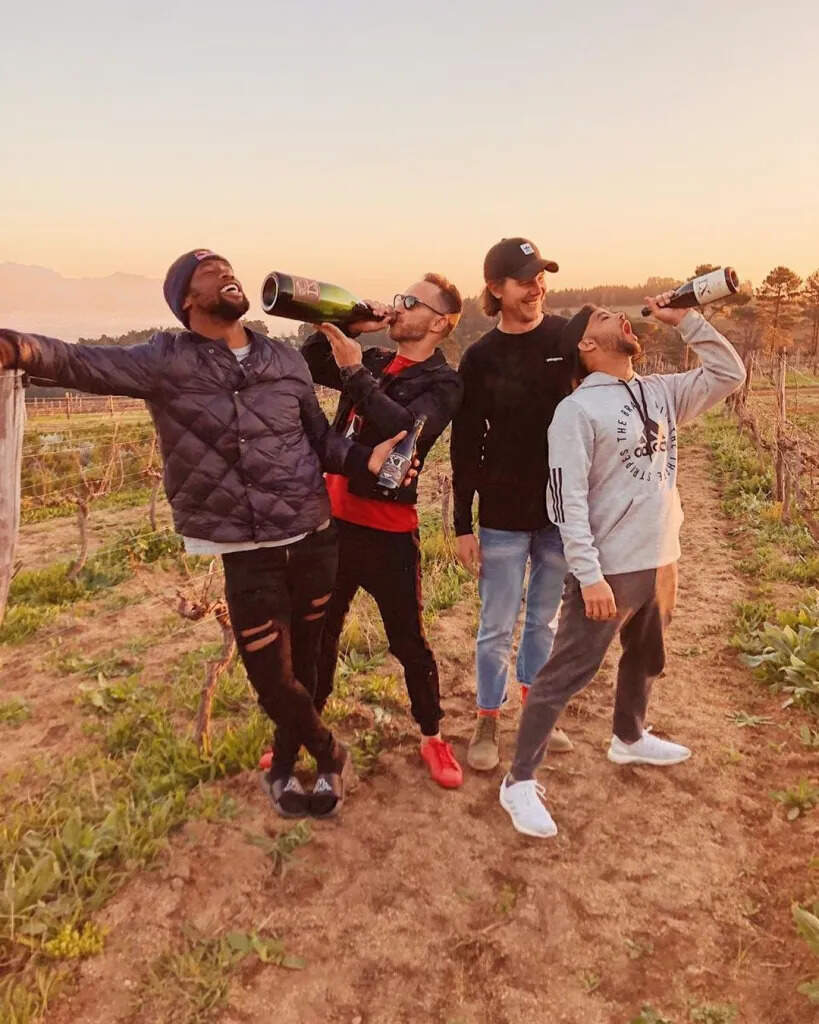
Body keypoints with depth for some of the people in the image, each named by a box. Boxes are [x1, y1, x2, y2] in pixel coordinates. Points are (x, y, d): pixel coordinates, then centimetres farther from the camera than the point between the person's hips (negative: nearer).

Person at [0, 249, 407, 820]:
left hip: (314, 537, 3)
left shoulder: (286, 361, 4)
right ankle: (330, 756, 31)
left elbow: (321, 439, 11)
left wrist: (365, 459, -9)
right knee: (271, 676, 1)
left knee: (303, 660, 14)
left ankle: (285, 767, 39)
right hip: (245, 552, -3)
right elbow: (84, 364, -18)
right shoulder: (167, 361, -5)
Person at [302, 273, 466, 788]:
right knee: (318, 631, 18)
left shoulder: (443, 382, -8)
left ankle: (432, 736, 30)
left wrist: (354, 370, -23)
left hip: (388, 529, -6)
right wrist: (338, 327, -1)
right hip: (335, 516, 6)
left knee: (408, 640, 8)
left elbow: (407, 429, -26)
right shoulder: (374, 360, 9)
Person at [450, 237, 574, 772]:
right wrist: (463, 524, -3)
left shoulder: (570, 337, -2)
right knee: (497, 627, 6)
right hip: (504, 516, -1)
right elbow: (466, 447, -1)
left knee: (545, 620, 16)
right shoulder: (480, 358, -3)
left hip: (564, 509, 1)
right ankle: (488, 725, 24)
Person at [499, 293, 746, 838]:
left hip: (661, 561, 8)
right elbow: (568, 498, -18)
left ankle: (629, 738, 51)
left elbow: (730, 374, 10)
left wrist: (687, 319, 2)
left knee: (646, 659, 26)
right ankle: (520, 781, 7)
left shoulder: (661, 392, 8)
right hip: (609, 569, -8)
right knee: (566, 675, -3)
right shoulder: (578, 409, -13)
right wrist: (590, 575, -23)